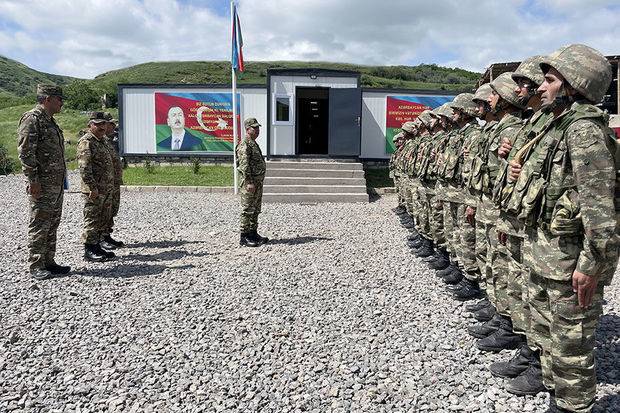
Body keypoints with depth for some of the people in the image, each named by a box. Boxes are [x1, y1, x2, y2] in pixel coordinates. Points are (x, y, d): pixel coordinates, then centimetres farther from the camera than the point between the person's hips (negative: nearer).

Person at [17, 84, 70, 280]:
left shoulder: (50, 121, 19)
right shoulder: (31, 119, -10)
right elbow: (25, 152, -17)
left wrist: (62, 180, 19)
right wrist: (33, 180, -20)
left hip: (57, 185, 9)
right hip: (42, 185, -9)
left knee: (52, 225, 13)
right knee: (39, 226, -3)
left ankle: (48, 262, 21)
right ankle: (36, 266, 4)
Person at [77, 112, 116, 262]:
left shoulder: (103, 141, 18)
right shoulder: (86, 142, -12)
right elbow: (84, 167, -20)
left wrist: (111, 186, 20)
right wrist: (92, 187, -23)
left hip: (106, 190, 9)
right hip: (94, 191, -9)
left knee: (103, 220, 14)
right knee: (92, 221, -3)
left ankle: (97, 246, 24)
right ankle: (89, 251, 4)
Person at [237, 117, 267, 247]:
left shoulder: (254, 144, 18)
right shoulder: (244, 145, -14)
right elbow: (244, 165, -20)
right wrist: (249, 182, -24)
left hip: (258, 181, 10)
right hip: (250, 181, -10)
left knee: (256, 210, 15)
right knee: (247, 210, -5)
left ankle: (253, 234, 24)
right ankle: (244, 237, 0)